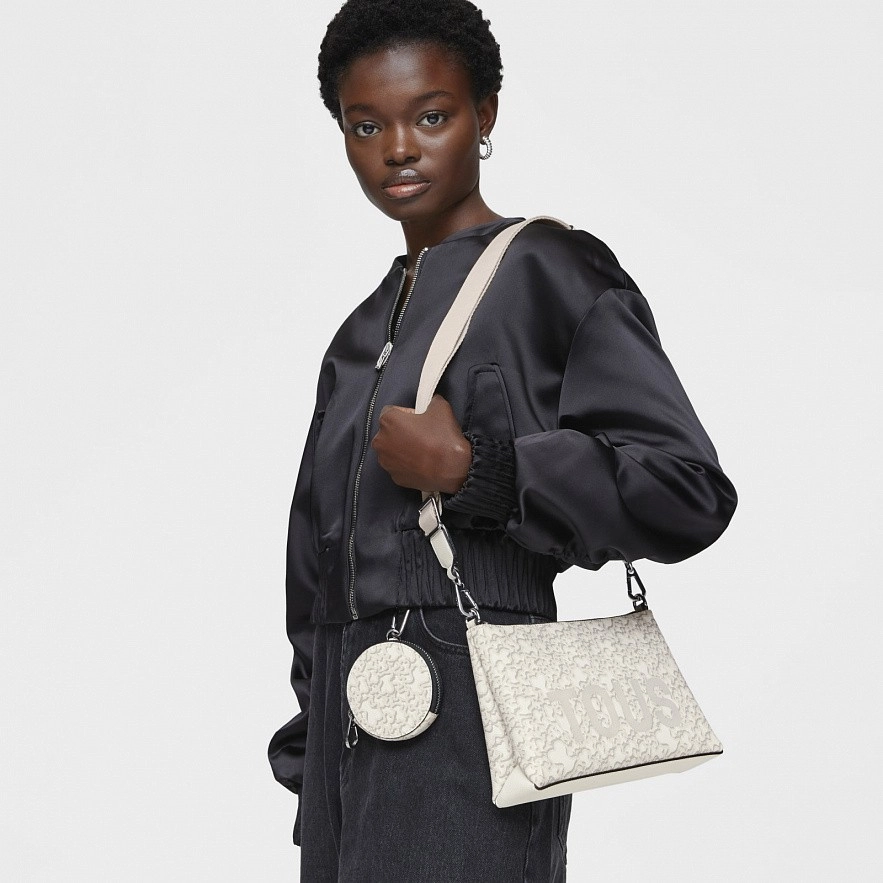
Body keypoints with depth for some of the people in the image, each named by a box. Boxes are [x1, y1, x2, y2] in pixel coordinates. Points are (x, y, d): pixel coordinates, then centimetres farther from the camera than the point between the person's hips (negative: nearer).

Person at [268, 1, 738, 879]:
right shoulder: (365, 329, 17)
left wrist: (468, 471, -14)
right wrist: (311, 744, 15)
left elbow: (688, 492, -13)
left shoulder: (549, 272, -4)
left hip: (466, 731, -6)